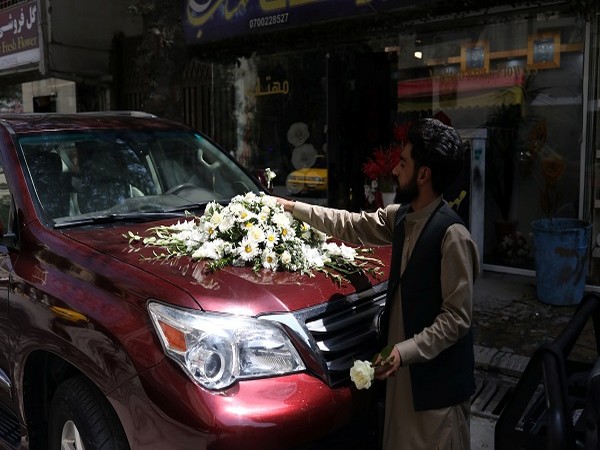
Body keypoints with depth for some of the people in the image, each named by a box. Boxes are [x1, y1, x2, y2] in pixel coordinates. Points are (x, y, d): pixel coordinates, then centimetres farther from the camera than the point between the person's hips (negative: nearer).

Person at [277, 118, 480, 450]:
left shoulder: (452, 235, -23)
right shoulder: (401, 216, 2)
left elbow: (457, 317, -21)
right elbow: (352, 227, 15)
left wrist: (406, 350, -27)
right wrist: (293, 207, 16)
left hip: (438, 378, -8)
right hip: (403, 369, 8)